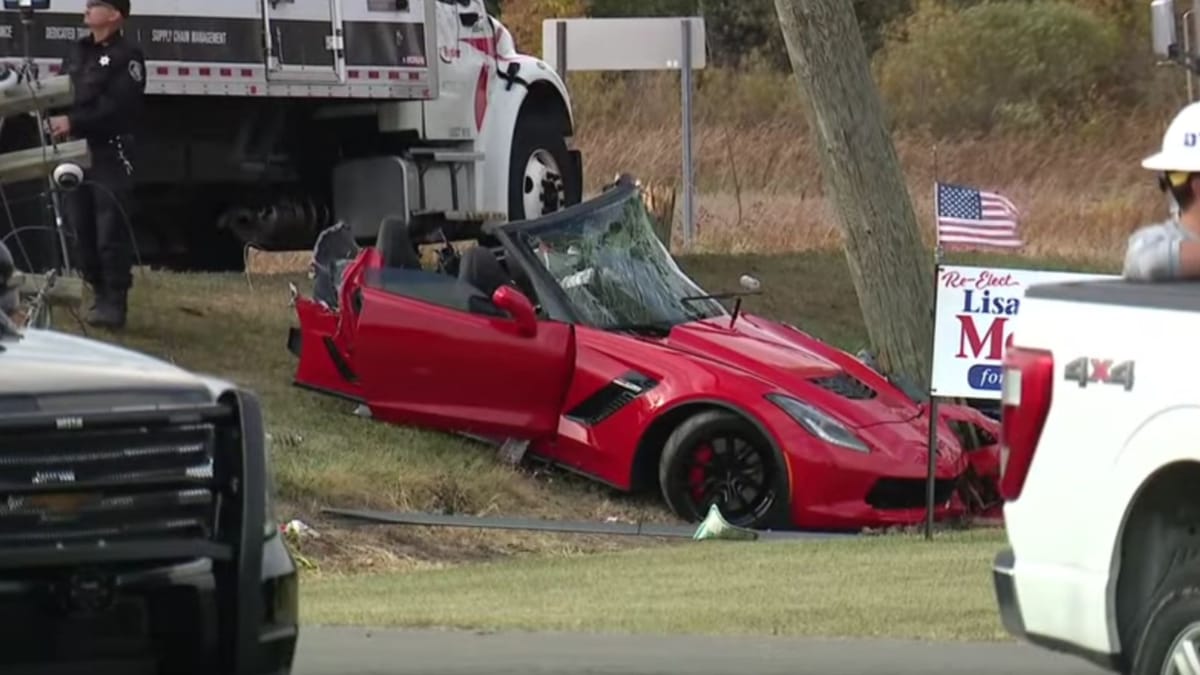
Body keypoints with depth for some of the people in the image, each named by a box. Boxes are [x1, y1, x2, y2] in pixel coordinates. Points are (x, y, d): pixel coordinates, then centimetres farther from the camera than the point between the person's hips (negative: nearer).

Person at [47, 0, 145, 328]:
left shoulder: (127, 56, -5)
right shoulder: (77, 51, 19)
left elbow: (117, 107, -16)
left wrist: (73, 122, -21)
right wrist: (55, 119, -3)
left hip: (110, 153, -8)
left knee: (111, 230, -10)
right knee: (81, 228, 9)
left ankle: (114, 303, -8)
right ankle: (100, 295, 18)